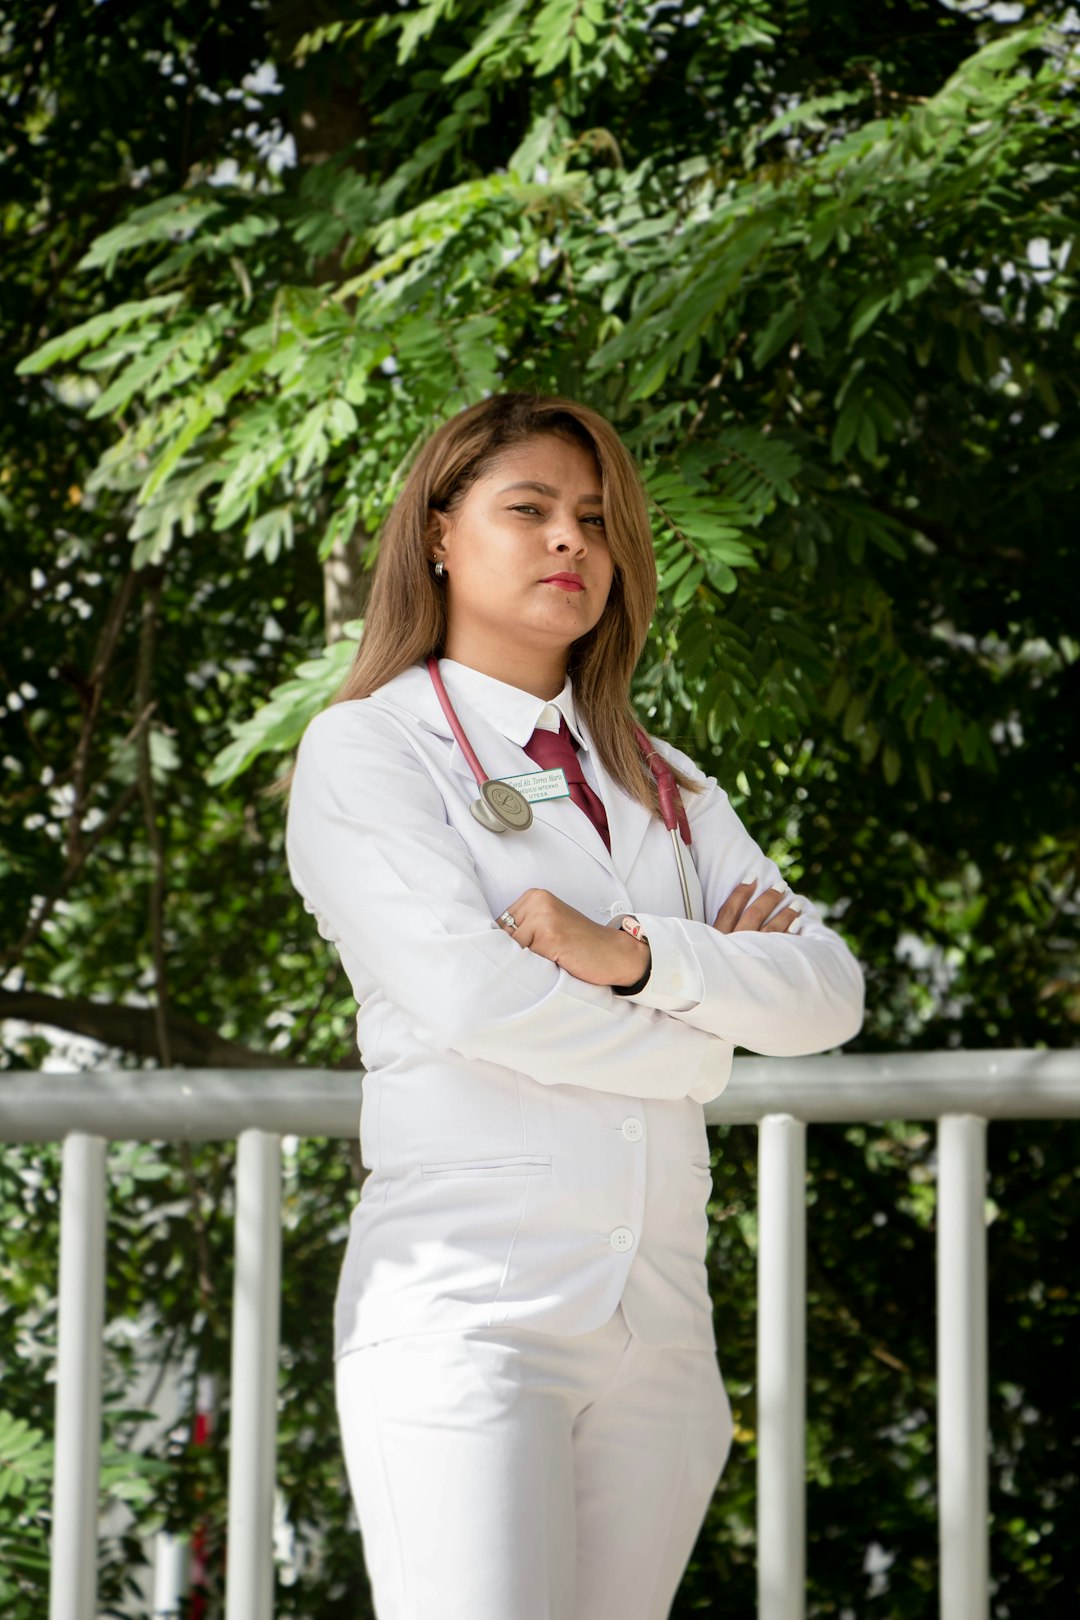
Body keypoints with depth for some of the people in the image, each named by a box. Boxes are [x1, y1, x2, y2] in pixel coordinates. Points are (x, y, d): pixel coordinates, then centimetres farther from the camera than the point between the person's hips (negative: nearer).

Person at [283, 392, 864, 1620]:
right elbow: (468, 993, -12)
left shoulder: (662, 783, 20)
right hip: (465, 1318, -5)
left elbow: (827, 995, 7)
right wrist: (706, 1016, 0)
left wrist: (637, 957, -11)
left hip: (659, 1322, 6)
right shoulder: (364, 749, 4)